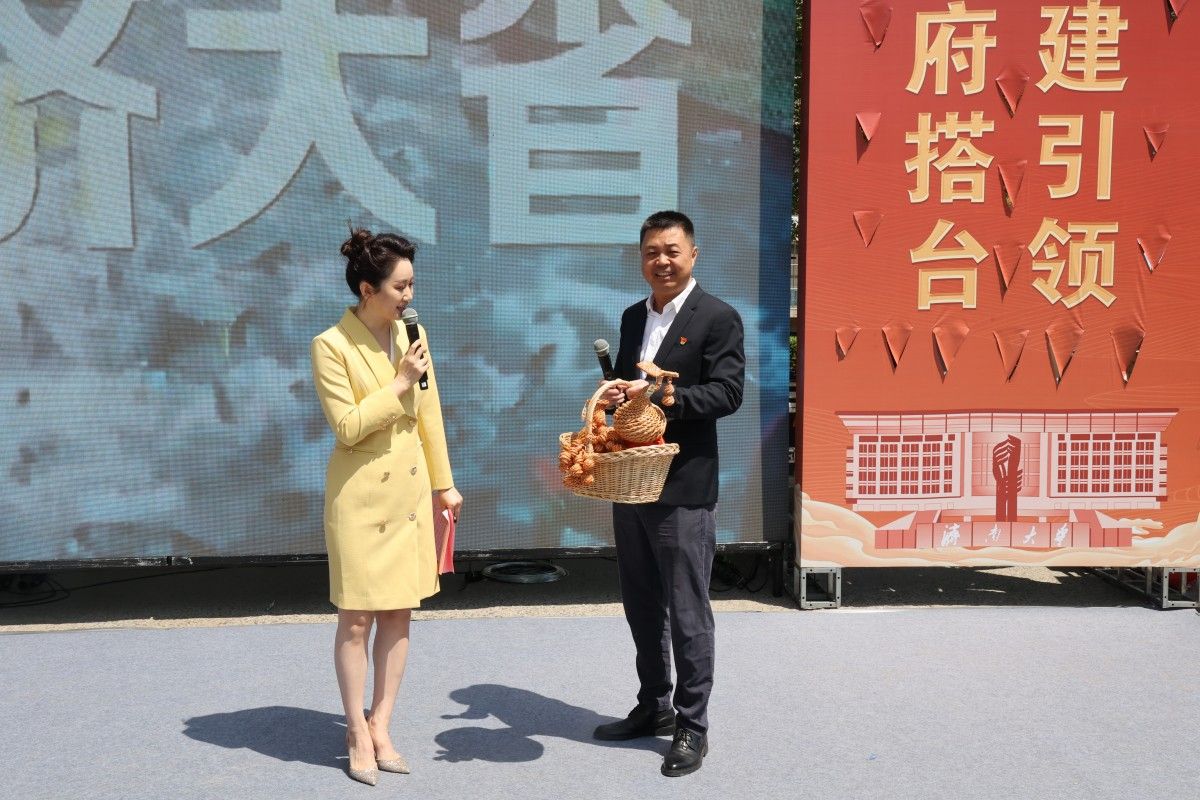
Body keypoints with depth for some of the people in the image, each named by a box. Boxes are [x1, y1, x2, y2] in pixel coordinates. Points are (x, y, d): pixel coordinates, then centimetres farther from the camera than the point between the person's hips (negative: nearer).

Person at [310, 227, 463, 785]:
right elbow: (347, 427, -16)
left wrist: (443, 483, 13)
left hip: (410, 493, 5)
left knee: (399, 614, 10)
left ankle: (380, 726, 22)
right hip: (360, 498, -5)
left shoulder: (412, 334, 5)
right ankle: (358, 735, 18)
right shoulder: (331, 346, -12)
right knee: (357, 619, 3)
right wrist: (400, 383, -18)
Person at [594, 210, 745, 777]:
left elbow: (727, 393, -14)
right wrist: (615, 393, -2)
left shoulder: (718, 318, -7)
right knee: (641, 607, 17)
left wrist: (661, 396, -24)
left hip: (684, 489, -7)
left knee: (687, 613, 2)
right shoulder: (633, 317, 14)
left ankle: (692, 726, 17)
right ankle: (653, 708, 34)